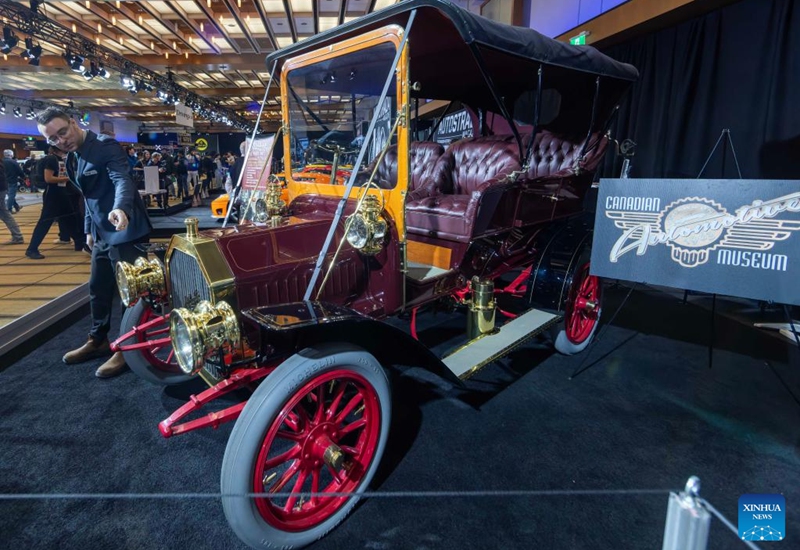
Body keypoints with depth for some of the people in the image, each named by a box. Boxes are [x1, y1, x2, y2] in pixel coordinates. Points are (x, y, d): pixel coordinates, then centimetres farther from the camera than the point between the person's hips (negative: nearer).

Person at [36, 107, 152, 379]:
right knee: (98, 289, 17)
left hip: (125, 231, -9)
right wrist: (89, 229, 20)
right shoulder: (72, 158, 14)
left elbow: (123, 179, -30)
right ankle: (98, 341, 33)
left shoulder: (106, 145, -13)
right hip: (103, 234, 9)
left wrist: (120, 208, -49)